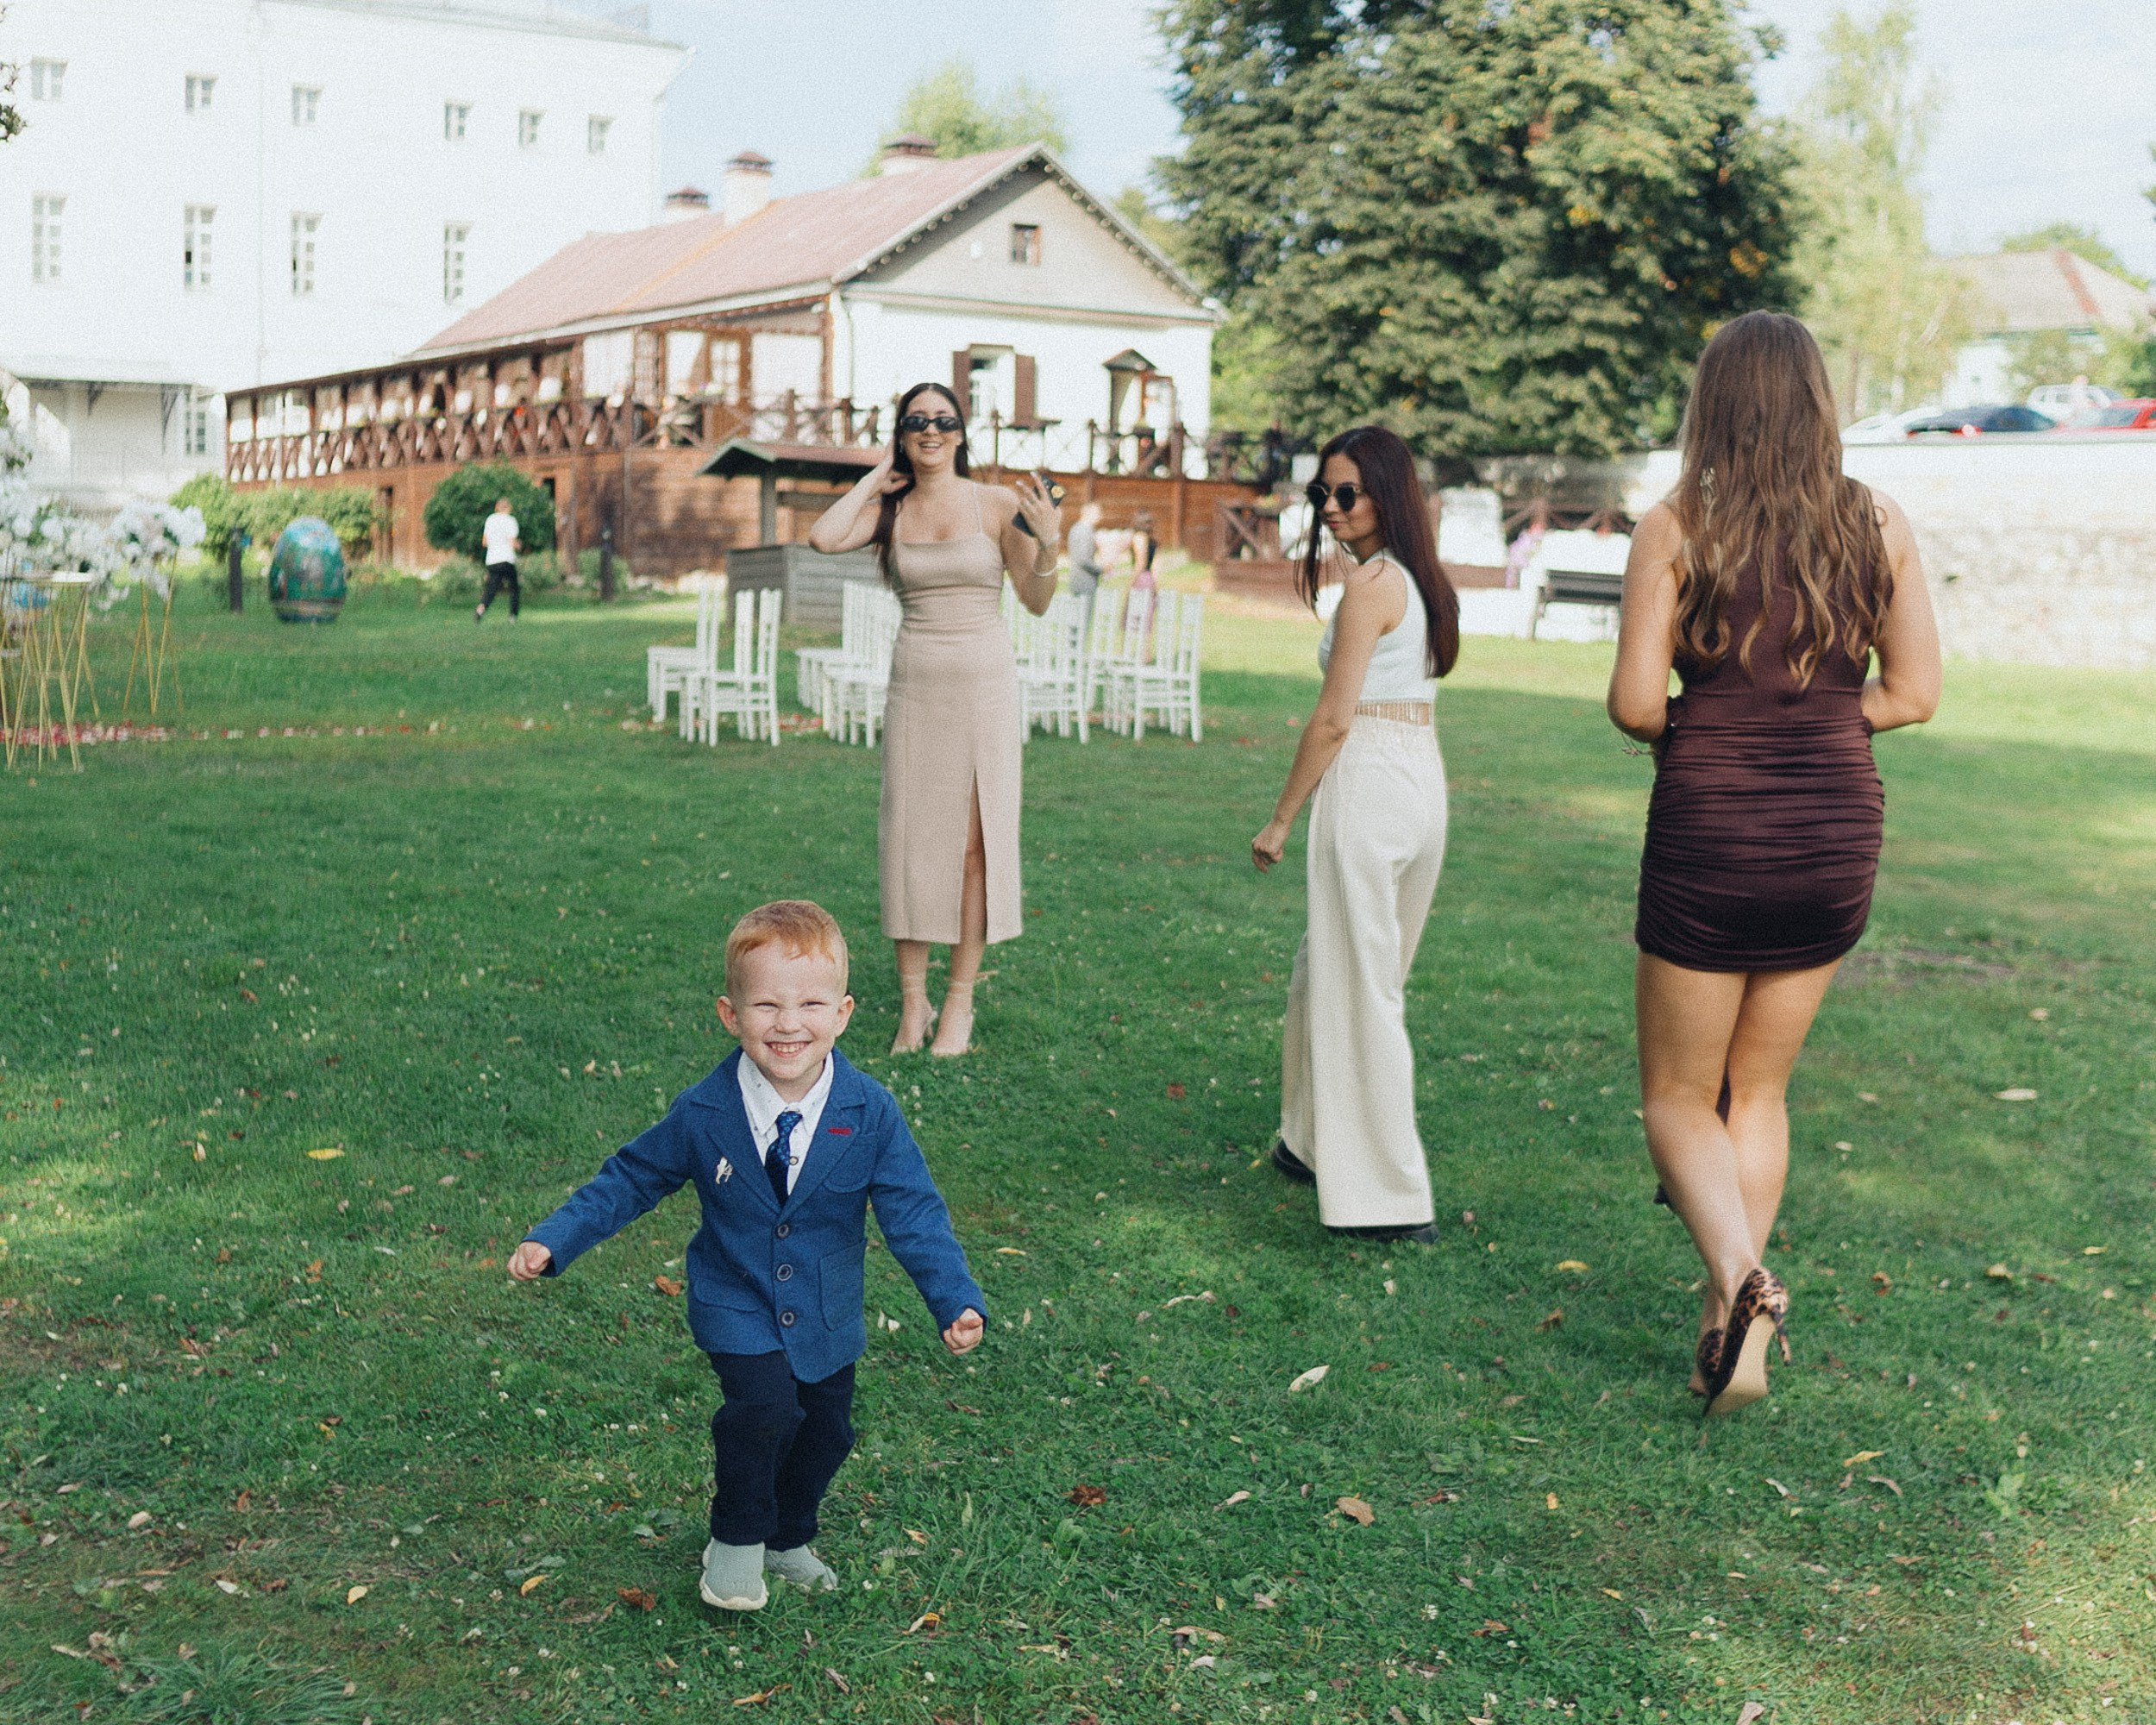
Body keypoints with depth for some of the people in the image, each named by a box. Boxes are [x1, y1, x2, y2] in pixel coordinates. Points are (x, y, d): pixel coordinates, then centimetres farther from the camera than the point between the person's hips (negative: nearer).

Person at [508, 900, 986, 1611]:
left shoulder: (870, 1114, -16)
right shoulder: (702, 1115, -16)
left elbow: (913, 1214, -13)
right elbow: (631, 1179, -2)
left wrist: (958, 1301, -24)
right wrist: (552, 1241, -9)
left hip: (827, 1315, 3)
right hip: (737, 1306, -2)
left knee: (826, 1430, 11)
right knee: (765, 1405, -23)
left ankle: (787, 1541, 41)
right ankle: (737, 1539, 4)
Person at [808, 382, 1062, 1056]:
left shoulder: (998, 504, -1)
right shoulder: (891, 511, 5)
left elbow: (1037, 602, 1)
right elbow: (823, 537, -13)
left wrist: (1049, 546, -18)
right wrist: (875, 479, 0)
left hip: (983, 679, -2)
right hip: (914, 682, 2)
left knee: (975, 838, -1)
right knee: (911, 835, 3)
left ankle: (960, 1001, 9)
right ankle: (912, 1002, 13)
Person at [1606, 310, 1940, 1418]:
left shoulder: (1676, 528, -9)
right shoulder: (1879, 526, 1)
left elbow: (1634, 703, -12)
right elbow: (1912, 694, 3)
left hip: (1710, 836, -4)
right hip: (1835, 836, 4)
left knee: (1678, 1096, 12)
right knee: (1758, 1091, 19)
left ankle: (1741, 1278, -13)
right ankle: (1729, 1328, 19)